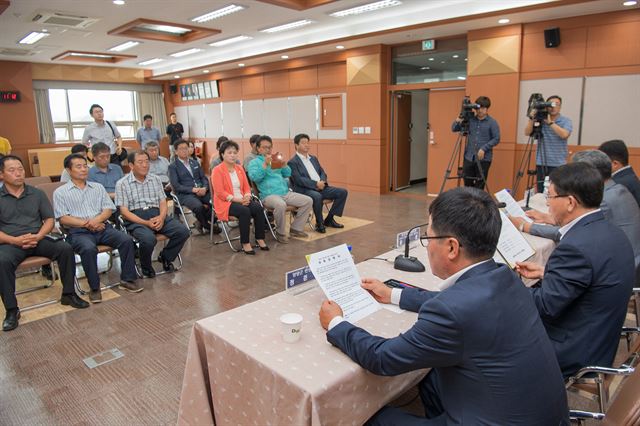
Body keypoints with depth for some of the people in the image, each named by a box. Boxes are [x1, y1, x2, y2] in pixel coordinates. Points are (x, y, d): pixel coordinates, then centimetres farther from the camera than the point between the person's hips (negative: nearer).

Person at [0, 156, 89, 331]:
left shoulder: (37, 194, 11)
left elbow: (50, 220, 8)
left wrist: (38, 236, -12)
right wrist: (15, 240, -19)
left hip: (38, 239, 2)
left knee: (66, 248, -22)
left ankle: (68, 294, -7)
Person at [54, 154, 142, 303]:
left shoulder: (98, 187, 18)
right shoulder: (60, 192, 8)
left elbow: (109, 209, 9)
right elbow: (63, 218, -2)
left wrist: (97, 220, -12)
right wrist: (86, 224, -14)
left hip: (102, 227, 3)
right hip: (78, 231, -3)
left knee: (127, 240, -23)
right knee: (89, 248, -36)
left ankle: (127, 279, -11)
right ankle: (94, 287, -19)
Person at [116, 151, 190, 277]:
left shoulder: (156, 179, 15)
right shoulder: (122, 184, 1)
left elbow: (163, 202, 12)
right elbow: (124, 211, -4)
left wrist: (161, 217, -11)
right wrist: (145, 223, -17)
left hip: (157, 215, 4)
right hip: (135, 219, -4)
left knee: (183, 231, -19)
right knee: (149, 239, -35)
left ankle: (165, 257, 9)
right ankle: (146, 267, -2)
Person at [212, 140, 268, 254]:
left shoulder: (239, 168, 14)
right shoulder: (217, 170, -6)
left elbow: (246, 187, 13)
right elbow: (220, 192, -14)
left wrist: (247, 197, -9)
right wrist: (236, 199, -20)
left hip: (242, 200, 6)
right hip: (225, 202, -6)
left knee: (258, 207, -22)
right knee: (244, 211, -33)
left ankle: (260, 238, -13)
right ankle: (245, 243, -23)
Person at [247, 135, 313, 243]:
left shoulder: (276, 160, 24)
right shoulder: (254, 162, 6)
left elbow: (287, 174, 17)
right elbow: (254, 177, -12)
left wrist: (283, 164, -1)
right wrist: (265, 164, -19)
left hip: (286, 193, 7)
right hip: (269, 195, -6)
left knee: (308, 201, -7)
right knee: (281, 205, -39)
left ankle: (295, 228, 4)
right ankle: (281, 233, -16)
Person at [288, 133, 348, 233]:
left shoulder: (313, 158, 20)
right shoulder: (292, 162, -4)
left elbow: (322, 172, 17)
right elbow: (298, 180, -15)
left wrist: (322, 181, -6)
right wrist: (316, 184, -20)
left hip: (320, 187, 8)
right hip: (304, 190, -8)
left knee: (343, 192, -6)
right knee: (317, 196, -39)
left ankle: (329, 219, 3)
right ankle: (319, 223, -16)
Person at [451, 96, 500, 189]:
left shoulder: (492, 122, -1)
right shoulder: (470, 119, 8)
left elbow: (496, 139, -5)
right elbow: (454, 129, 8)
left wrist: (484, 148, -16)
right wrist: (458, 120, -12)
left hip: (484, 159, -3)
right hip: (469, 157, 3)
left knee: (479, 186, 1)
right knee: (467, 184, 7)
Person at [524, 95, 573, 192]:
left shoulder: (566, 121, 2)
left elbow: (564, 134, -17)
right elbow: (527, 133, -4)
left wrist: (550, 122, -16)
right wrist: (532, 118, -15)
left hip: (558, 165, -2)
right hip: (541, 163, 2)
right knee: (541, 193, 5)